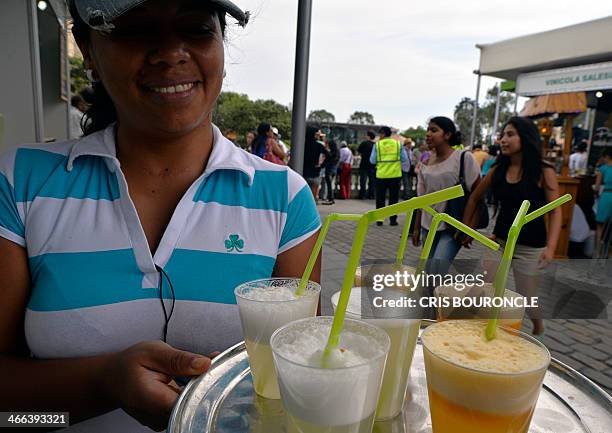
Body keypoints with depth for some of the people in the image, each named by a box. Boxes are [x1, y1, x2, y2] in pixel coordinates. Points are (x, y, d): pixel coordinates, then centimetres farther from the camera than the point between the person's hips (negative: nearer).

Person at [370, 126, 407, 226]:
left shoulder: (377, 144, -4)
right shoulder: (398, 144, 0)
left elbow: (372, 160, -5)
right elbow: (404, 158, 1)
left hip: (381, 175, -1)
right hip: (395, 174, 1)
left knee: (380, 198, 10)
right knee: (393, 198, 9)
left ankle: (379, 219, 12)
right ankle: (393, 219, 9)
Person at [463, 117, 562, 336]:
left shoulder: (543, 172, -9)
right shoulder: (498, 170, 1)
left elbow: (555, 211, -12)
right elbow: (475, 197, 12)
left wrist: (550, 247, -22)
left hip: (530, 246, -4)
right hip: (499, 241, 4)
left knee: (526, 297, 9)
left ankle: (538, 326, 42)